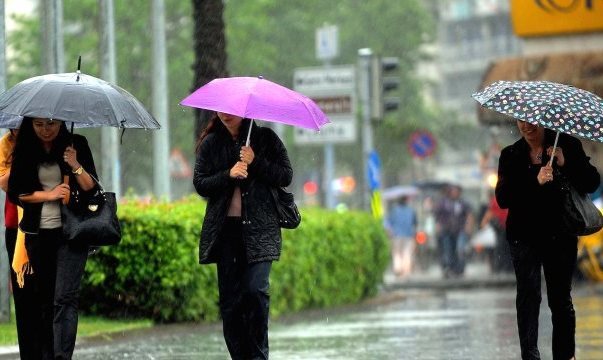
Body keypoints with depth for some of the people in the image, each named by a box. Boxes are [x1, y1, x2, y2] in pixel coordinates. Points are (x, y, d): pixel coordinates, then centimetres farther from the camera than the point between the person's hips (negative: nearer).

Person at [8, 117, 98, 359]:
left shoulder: (76, 144, -1)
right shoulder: (24, 150, 3)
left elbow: (91, 188, -3)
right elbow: (15, 192, 1)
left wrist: (75, 166, -20)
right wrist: (49, 195, -10)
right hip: (38, 234, 3)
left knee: (64, 298, -13)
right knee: (43, 299, 8)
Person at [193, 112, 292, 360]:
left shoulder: (265, 139, 6)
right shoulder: (211, 143, 9)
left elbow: (286, 176, 1)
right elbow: (200, 184, 3)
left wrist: (255, 163, -11)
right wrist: (229, 175, -12)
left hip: (259, 227, -2)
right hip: (225, 228, 2)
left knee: (255, 290, -15)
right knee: (229, 297, 0)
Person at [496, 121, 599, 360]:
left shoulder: (567, 146, 2)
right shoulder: (511, 155, 5)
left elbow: (592, 183, -4)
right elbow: (503, 198, -6)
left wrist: (565, 165, -18)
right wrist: (535, 182, -19)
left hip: (560, 235, 0)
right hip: (524, 236, 0)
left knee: (560, 297, 5)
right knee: (528, 293, -11)